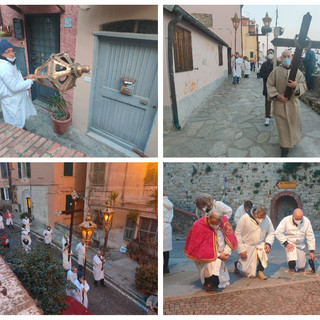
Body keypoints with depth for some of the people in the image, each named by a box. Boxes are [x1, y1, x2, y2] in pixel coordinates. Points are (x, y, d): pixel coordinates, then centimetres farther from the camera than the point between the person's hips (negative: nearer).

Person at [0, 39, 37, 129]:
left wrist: (26, 78, 1)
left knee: (21, 121, 28)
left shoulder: (9, 63, 5)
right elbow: (14, 87, -29)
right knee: (17, 126, 6)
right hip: (12, 103, -10)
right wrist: (30, 81, -20)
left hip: (17, 99, 10)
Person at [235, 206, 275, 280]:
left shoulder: (267, 220, -9)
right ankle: (238, 264, 30)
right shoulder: (245, 218, -19)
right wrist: (241, 250, -16)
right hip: (247, 246, -3)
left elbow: (271, 233, 3)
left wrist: (268, 243, -17)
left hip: (260, 244, 3)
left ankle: (260, 271, -7)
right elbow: (238, 234, -14)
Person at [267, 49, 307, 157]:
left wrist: (296, 86, -23)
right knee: (282, 125, 0)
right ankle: (285, 147, 10)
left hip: (293, 102, 2)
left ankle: (293, 139, 41)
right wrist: (277, 95, -15)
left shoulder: (297, 72, 2)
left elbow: (303, 86, 0)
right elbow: (269, 85, -2)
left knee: (294, 123, 13)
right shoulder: (276, 71, -3)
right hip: (280, 103, -2)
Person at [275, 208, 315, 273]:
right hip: (289, 243, -3)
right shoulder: (286, 220, -20)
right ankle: (292, 267, -14)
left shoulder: (306, 221, -13)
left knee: (301, 269, 9)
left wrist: (312, 251, -11)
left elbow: (310, 236, -9)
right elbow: (278, 232, -21)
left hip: (300, 245, 3)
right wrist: (286, 243, -29)